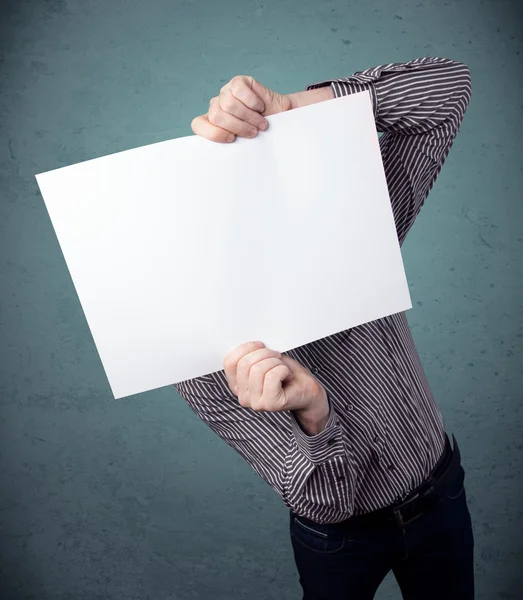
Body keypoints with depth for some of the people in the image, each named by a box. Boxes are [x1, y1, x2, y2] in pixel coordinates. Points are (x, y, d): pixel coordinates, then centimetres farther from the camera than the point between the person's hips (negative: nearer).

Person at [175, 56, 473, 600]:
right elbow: (326, 501, -26)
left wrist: (289, 106, -37)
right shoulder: (207, 367, -26)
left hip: (442, 497, 3)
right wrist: (312, 414, -49)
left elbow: (449, 85, -24)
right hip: (341, 538, -2)